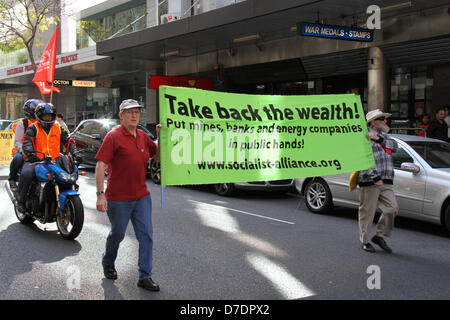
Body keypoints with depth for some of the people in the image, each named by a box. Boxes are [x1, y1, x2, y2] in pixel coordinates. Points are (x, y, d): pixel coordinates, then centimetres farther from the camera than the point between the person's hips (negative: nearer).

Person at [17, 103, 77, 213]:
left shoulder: (58, 128, 15)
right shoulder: (33, 129, 3)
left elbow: (68, 141, 14)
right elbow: (26, 143, -12)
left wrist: (74, 154, -3)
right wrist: (31, 153, -33)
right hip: (35, 161, -3)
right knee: (27, 173, -32)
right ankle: (21, 200, -17)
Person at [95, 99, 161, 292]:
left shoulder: (143, 136, 8)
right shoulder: (114, 136, -10)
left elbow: (158, 155, 17)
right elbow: (101, 165, -14)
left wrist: (160, 137, -1)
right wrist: (100, 194, -21)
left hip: (141, 196, 5)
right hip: (118, 198, -5)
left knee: (146, 235, 1)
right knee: (117, 234, 12)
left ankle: (145, 276, 9)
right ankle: (108, 262, 41)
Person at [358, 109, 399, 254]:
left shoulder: (383, 136, 22)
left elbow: (394, 145, 2)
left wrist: (379, 139, -12)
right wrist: (375, 178, -20)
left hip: (386, 182, 7)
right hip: (369, 182, -7)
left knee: (392, 208, -2)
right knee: (367, 212, 0)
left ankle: (379, 236, 14)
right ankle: (365, 241, 14)